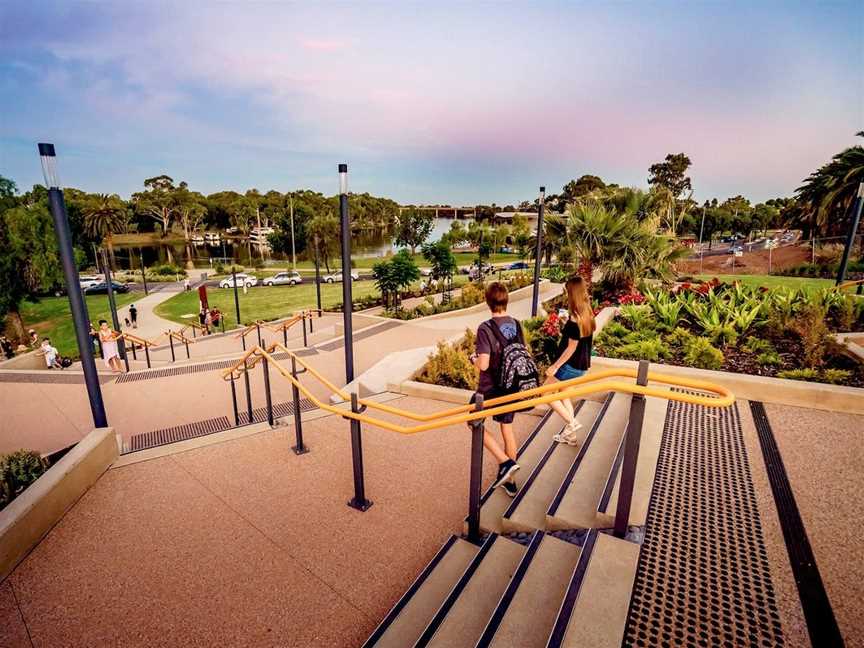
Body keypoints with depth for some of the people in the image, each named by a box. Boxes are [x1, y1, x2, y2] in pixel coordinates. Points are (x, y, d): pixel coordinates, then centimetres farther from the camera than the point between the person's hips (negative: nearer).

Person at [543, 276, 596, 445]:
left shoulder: (575, 318, -22)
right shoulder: (588, 315, 3)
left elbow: (572, 347, -21)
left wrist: (555, 366, -16)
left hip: (570, 365, -9)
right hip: (581, 365, 9)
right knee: (564, 395, 22)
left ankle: (572, 423, 6)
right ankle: (570, 434, 30)